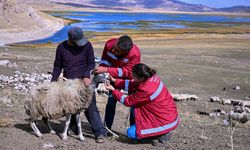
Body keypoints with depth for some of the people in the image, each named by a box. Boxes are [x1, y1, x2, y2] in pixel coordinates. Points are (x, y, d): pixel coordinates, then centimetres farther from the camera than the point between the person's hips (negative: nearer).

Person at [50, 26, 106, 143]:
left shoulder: (87, 45, -7)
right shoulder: (61, 47, -2)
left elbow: (91, 63, -3)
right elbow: (58, 66, 8)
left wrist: (87, 76, -19)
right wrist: (53, 81, 2)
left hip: (84, 82, -2)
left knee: (90, 107, -9)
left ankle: (100, 133, -7)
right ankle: (73, 129, 27)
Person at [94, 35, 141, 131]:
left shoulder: (135, 54, -37)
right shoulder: (109, 44, -25)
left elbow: (126, 72, -34)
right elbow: (105, 59, -6)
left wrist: (106, 70, -42)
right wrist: (102, 69, -26)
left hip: (130, 77, -3)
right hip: (115, 77, 3)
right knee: (111, 102, 4)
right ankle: (107, 127, 17)